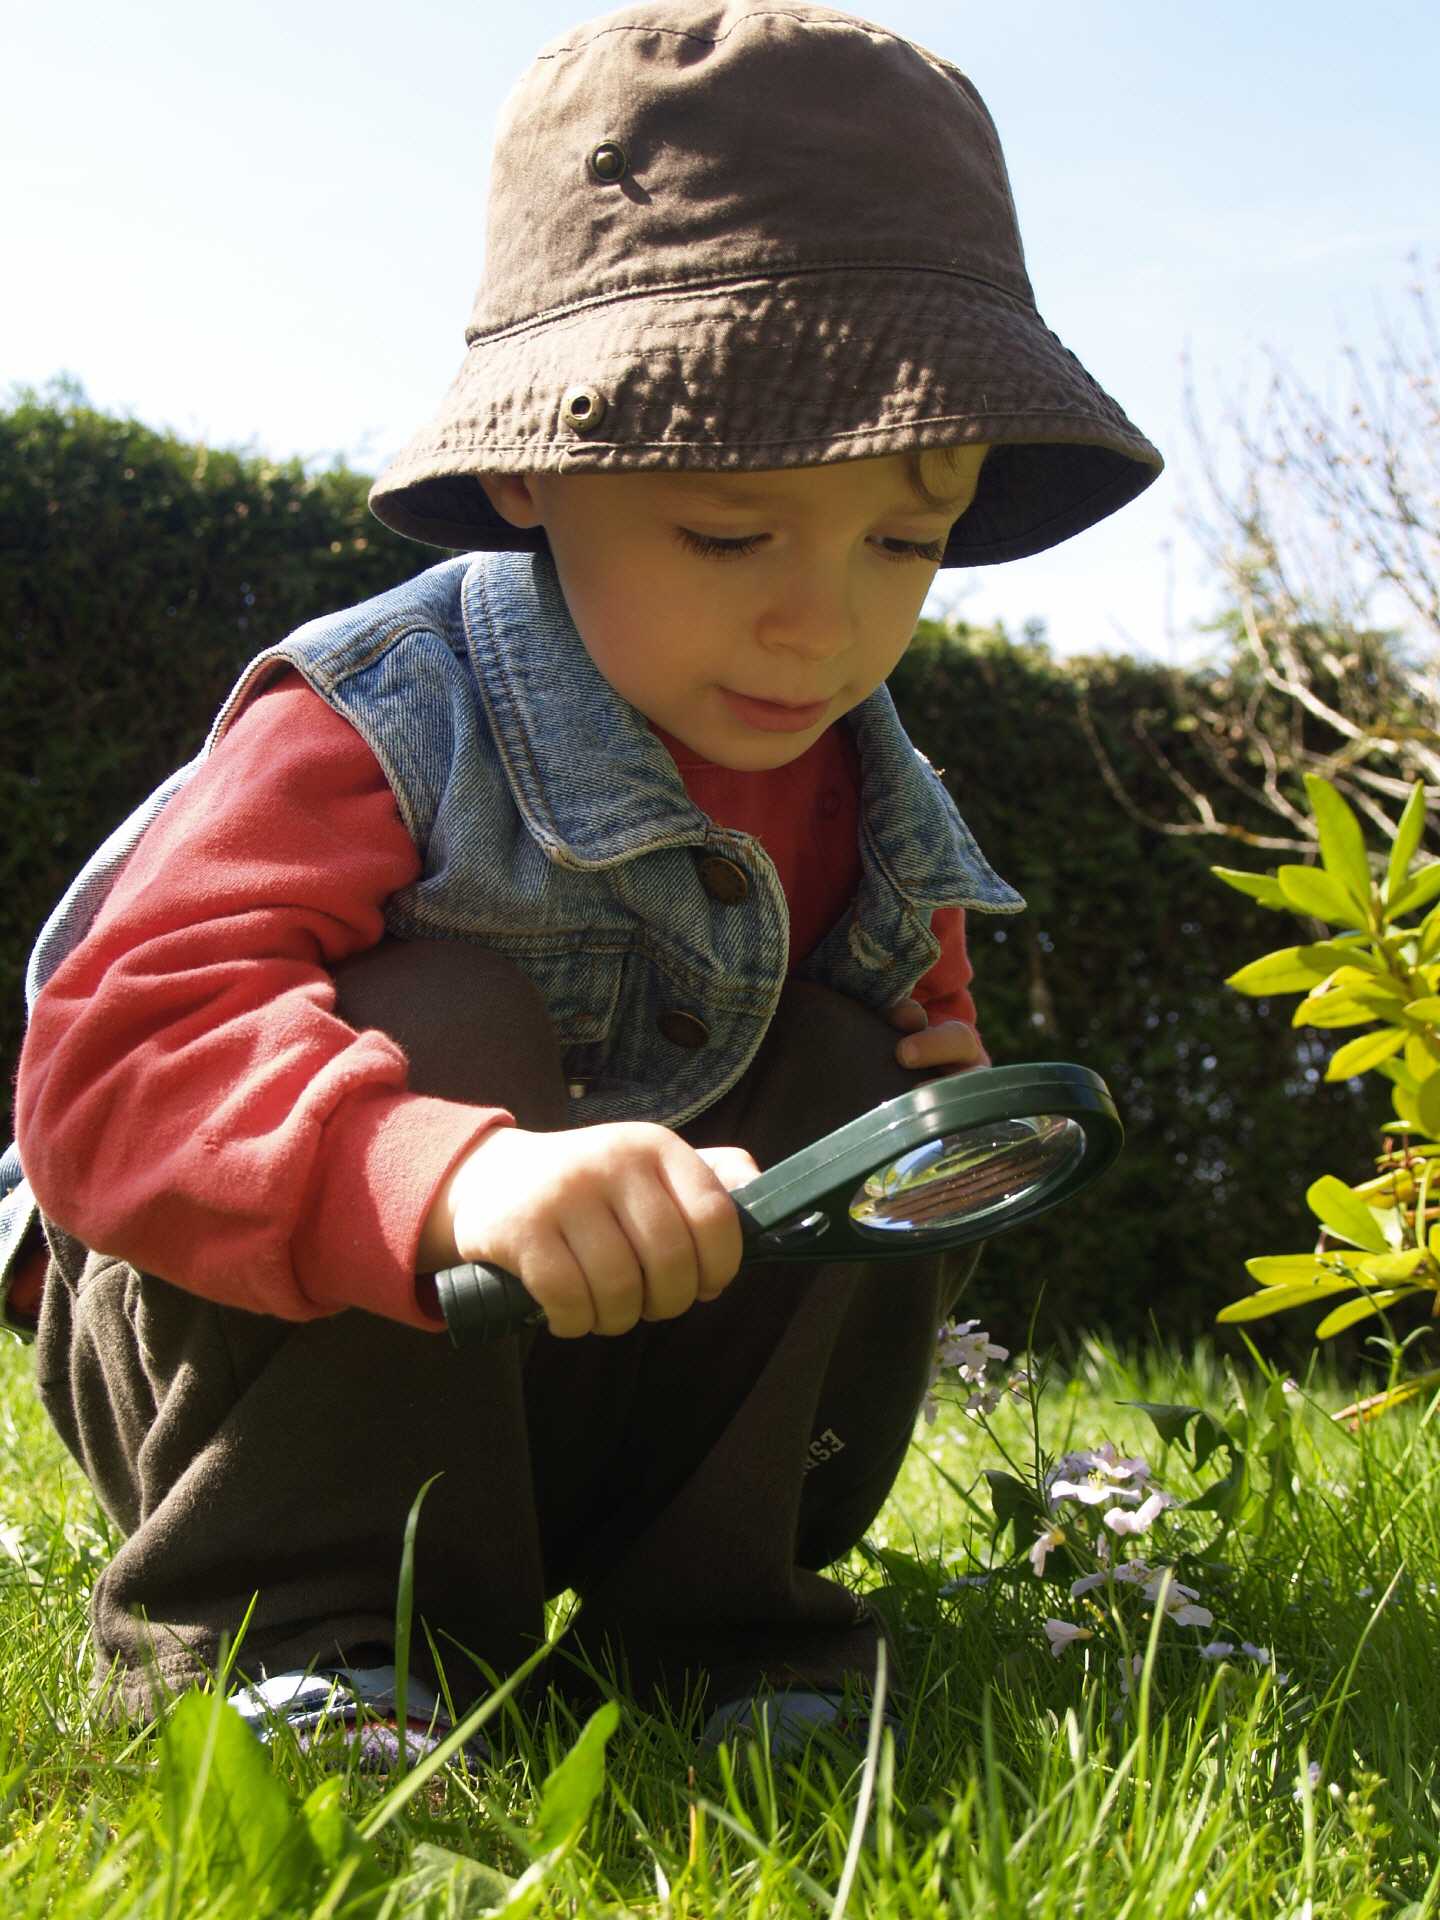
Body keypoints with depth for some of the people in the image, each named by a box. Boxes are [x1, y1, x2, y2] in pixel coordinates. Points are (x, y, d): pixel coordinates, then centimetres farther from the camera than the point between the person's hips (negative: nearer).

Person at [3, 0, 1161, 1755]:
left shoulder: (869, 813, -3)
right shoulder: (379, 730, -26)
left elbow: (909, 1011, 18)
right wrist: (453, 1174, -59)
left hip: (585, 1401, 6)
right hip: (250, 1348, -5)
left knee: (850, 1081, -13)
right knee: (447, 1019, -31)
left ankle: (704, 1618, -6)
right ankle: (294, 1627, -24)